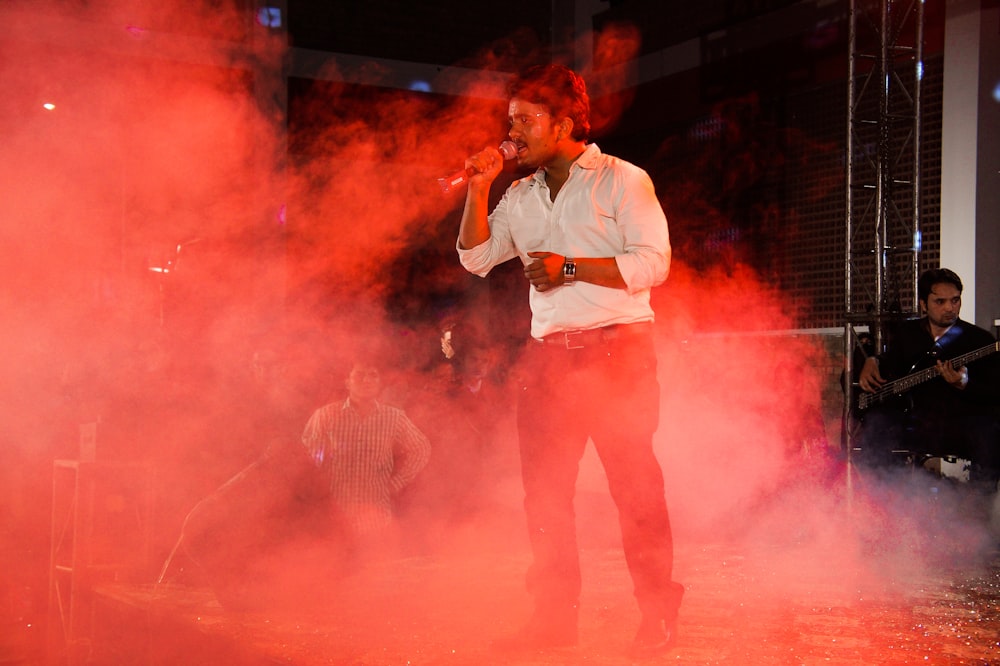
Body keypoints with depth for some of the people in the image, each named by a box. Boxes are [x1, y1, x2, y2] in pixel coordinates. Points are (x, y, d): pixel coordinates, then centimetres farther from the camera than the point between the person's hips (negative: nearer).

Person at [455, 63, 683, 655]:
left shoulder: (622, 180, -1)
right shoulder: (521, 196, 18)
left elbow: (652, 262, -10)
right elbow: (476, 258, 16)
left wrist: (571, 267, -14)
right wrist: (479, 189, 6)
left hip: (617, 349, -6)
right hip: (549, 355, 6)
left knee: (635, 485, -4)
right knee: (544, 489, 5)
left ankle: (659, 616, 5)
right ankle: (556, 617, 15)